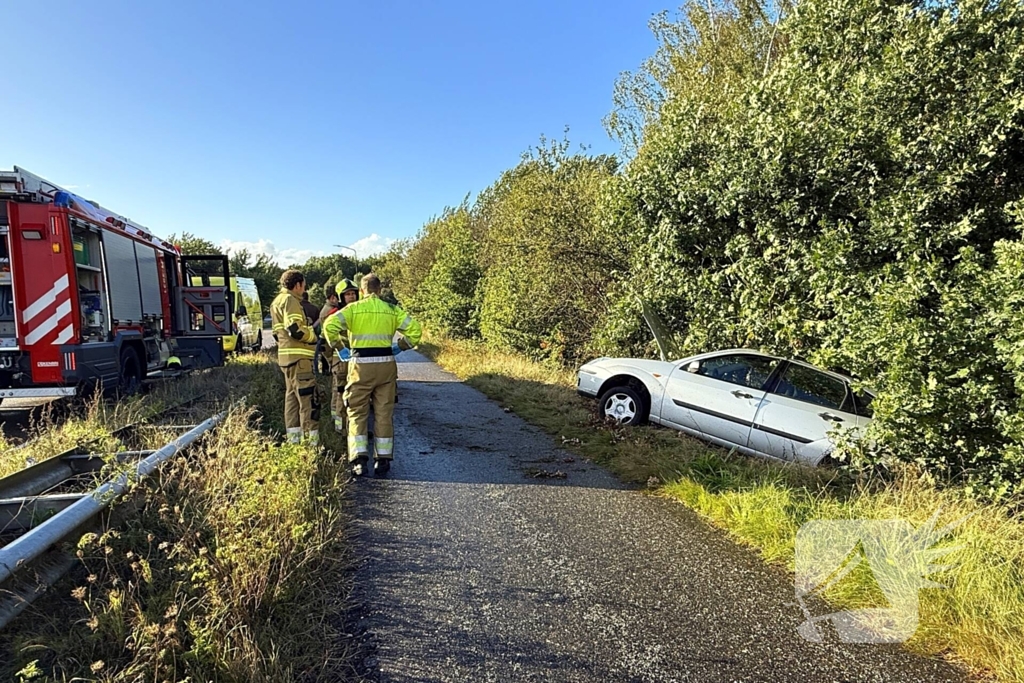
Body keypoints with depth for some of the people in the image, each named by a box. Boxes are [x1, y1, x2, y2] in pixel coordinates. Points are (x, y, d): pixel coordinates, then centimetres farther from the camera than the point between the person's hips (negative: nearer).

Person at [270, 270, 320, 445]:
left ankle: (293, 438, 20)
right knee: (308, 399, -9)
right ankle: (312, 439, -7)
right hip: (299, 357, -11)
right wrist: (313, 337, -7)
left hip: (286, 356, 11)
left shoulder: (278, 301, 21)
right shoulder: (290, 300, -11)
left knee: (292, 396, 15)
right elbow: (294, 329, -22)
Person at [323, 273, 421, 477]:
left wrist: (337, 344, 1)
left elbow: (330, 325, -14)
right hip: (386, 364, 2)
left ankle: (359, 459, 2)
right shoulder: (392, 310, 6)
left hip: (362, 365, -2)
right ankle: (383, 460, 14)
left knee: (358, 413, 9)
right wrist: (400, 346, 11)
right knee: (384, 413, 10)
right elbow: (415, 330, 0)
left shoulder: (353, 308, -1)